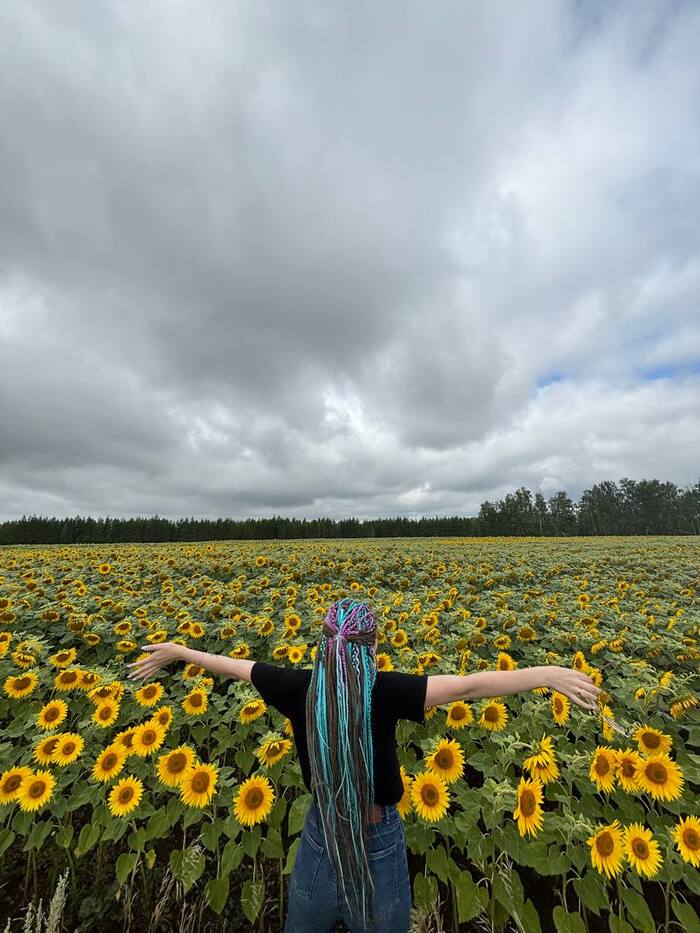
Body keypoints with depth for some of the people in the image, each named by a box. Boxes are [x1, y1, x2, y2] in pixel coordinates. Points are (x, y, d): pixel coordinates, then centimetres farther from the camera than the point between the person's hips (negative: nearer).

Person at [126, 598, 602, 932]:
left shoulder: (299, 687, -18)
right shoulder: (383, 691, -28)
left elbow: (232, 664, -6)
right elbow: (468, 684, -32)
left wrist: (176, 651, 9)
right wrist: (548, 673, -28)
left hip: (320, 834, 2)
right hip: (380, 842, -2)